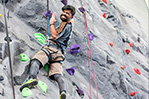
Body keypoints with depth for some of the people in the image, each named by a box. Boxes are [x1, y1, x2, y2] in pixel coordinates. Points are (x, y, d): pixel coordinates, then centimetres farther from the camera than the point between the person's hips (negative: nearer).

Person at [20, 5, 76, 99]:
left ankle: (32, 77, -52)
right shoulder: (68, 26, 33)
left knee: (35, 60, -26)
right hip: (60, 53, 9)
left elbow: (55, 35, -9)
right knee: (58, 75, -11)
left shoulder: (66, 25, 3)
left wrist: (51, 23, 3)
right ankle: (63, 91, -34)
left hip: (52, 48, -9)